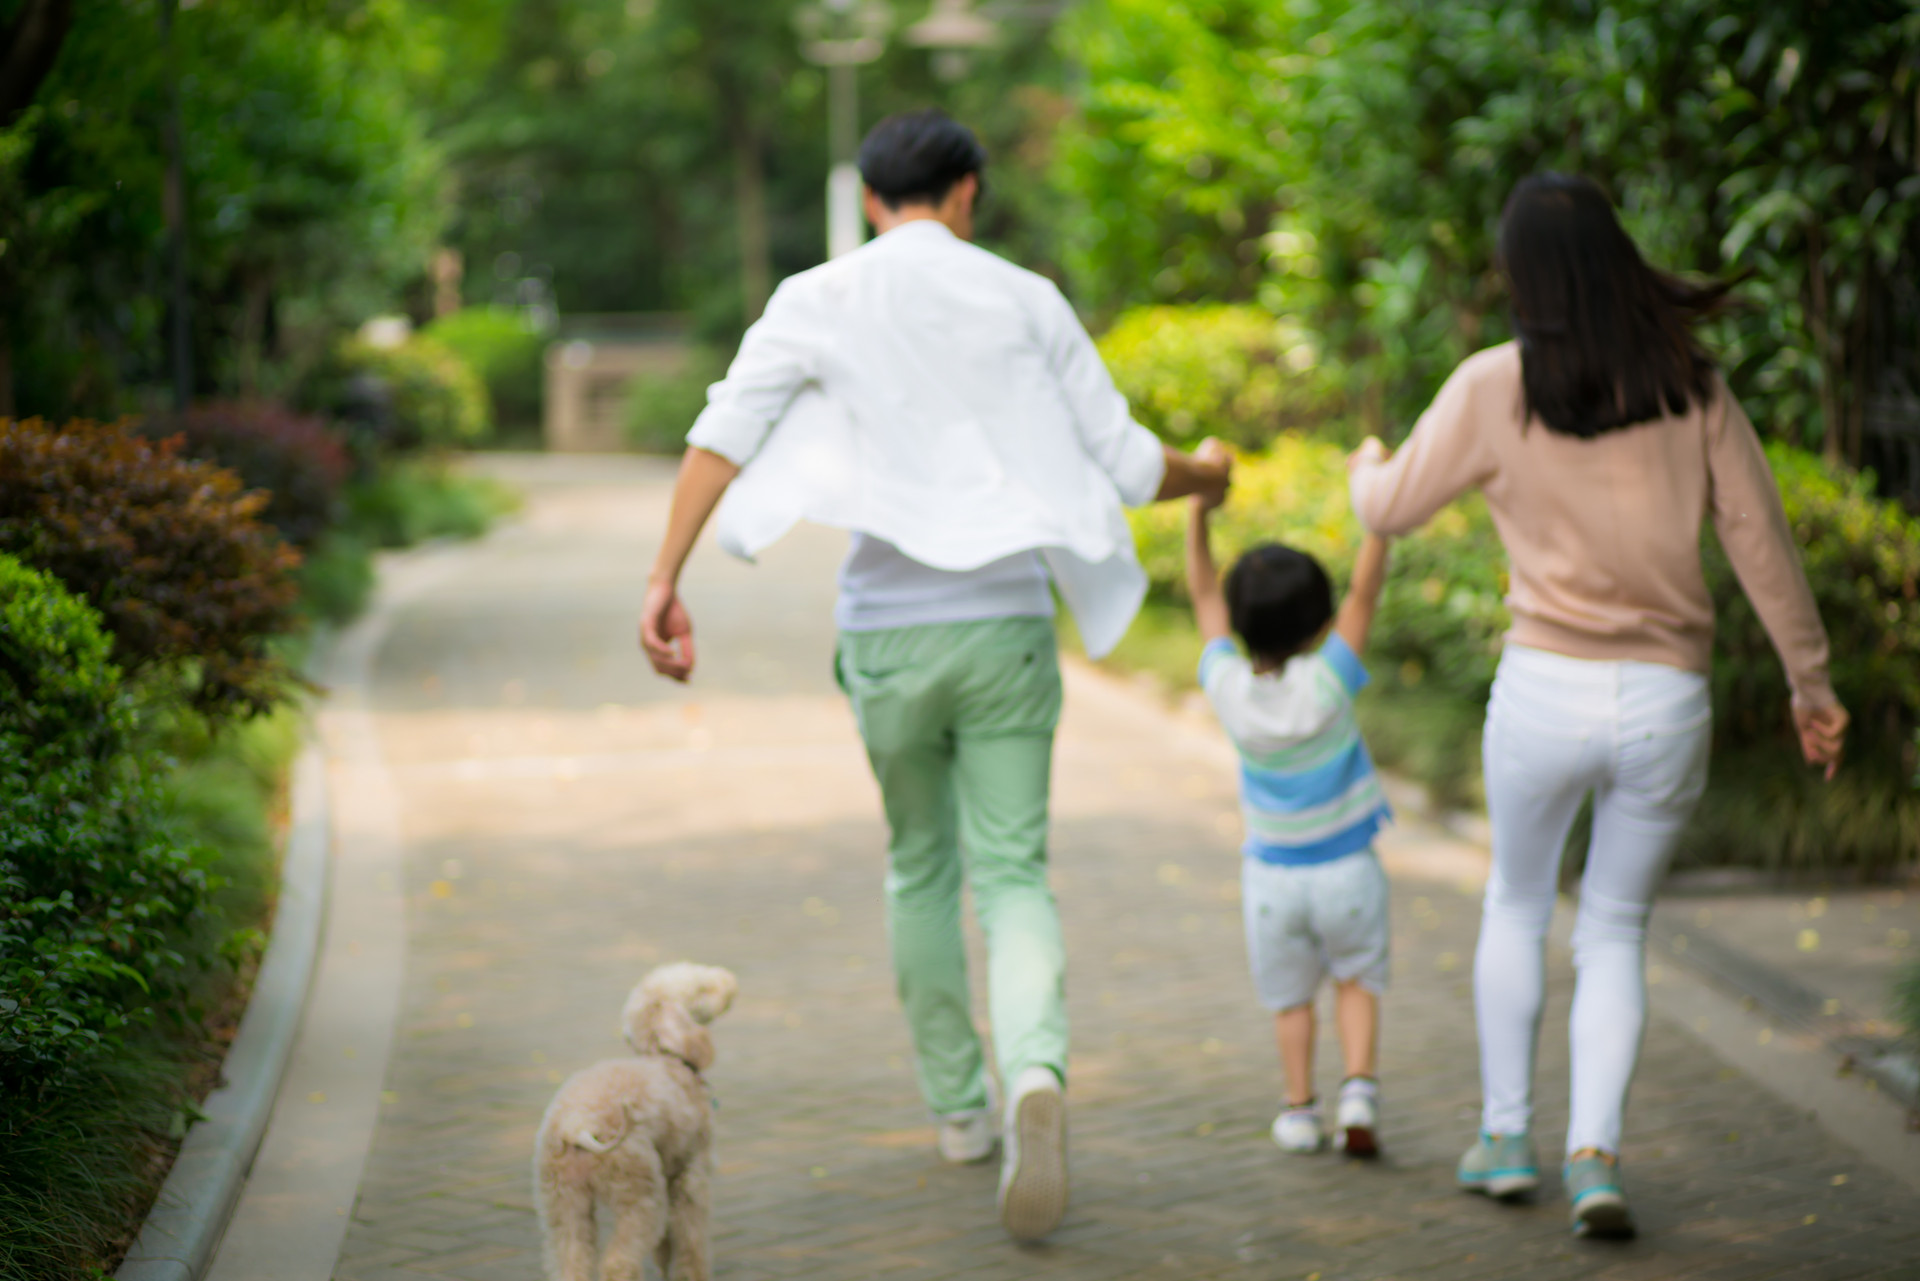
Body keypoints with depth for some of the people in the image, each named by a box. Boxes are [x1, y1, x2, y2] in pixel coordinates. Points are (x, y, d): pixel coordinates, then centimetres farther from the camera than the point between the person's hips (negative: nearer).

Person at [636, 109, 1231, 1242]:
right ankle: (1037, 1074, -25)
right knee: (1012, 874, 2)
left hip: (888, 629, 1)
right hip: (1007, 625, 0)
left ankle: (960, 1109, 30)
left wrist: (666, 582, -15)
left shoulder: (818, 300, 1)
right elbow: (1126, 464, 5)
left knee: (921, 869, 20)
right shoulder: (1025, 300, 3)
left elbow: (725, 432, -13)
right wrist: (1210, 479, 26)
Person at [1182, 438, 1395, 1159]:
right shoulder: (1326, 685, -22)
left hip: (1273, 876, 2)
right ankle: (1358, 1088, -1)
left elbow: (1204, 596, -4)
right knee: (1356, 978, 15)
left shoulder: (1228, 687, -14)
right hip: (1347, 869, -2)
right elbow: (1365, 591, -20)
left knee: (1290, 992, 18)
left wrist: (1198, 505, -3)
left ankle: (1298, 1108, 17)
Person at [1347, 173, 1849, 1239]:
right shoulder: (1692, 386, 0)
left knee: (1515, 904, 23)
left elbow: (1391, 511, 5)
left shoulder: (1493, 387, -6)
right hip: (1668, 701, 1)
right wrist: (1810, 681, 10)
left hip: (1546, 689, -1)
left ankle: (1505, 1135, 25)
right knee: (1615, 931, 16)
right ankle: (1595, 1153, 0)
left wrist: (1367, 465, 28)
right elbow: (1761, 540, 2)